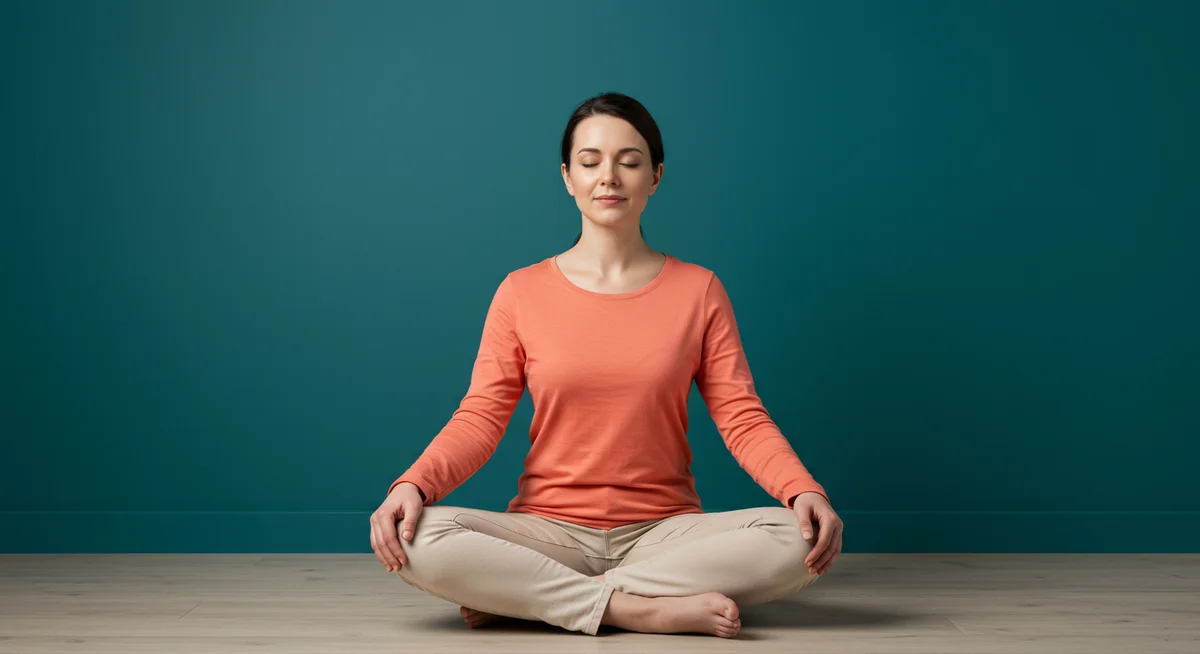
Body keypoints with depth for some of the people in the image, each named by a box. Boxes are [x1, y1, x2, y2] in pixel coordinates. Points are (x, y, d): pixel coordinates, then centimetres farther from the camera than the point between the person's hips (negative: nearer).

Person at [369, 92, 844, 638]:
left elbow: (741, 418, -1)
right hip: (549, 529, -1)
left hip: (663, 531, 1)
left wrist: (803, 490, -20)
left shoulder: (698, 291, 5)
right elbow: (480, 418, -2)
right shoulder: (522, 292, 5)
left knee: (795, 538, -29)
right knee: (420, 539, -28)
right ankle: (638, 609, -23)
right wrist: (413, 484, -21)